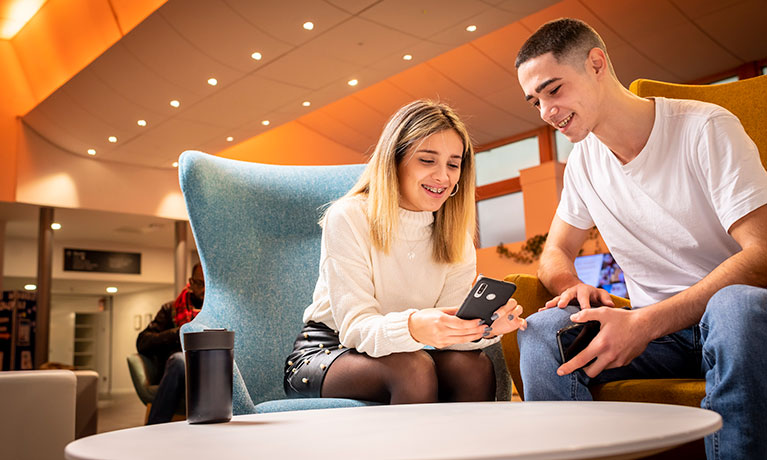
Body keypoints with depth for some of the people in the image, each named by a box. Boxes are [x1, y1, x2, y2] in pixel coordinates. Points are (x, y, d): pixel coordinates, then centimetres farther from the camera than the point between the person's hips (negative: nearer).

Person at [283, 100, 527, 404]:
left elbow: (446, 326, -11)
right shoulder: (347, 219, -16)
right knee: (413, 368, -32)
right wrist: (413, 327, -45)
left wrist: (484, 326, -34)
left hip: (401, 352, 4)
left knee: (477, 367, -24)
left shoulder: (456, 236, -1)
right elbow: (355, 326, -24)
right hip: (324, 353, -4)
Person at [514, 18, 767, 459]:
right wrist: (573, 286, -12)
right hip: (652, 327, 4)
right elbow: (556, 253, 14)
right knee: (542, 330, -23)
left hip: (732, 318, -3)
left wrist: (646, 323, -30)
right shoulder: (583, 161, 6)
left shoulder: (706, 128, -12)